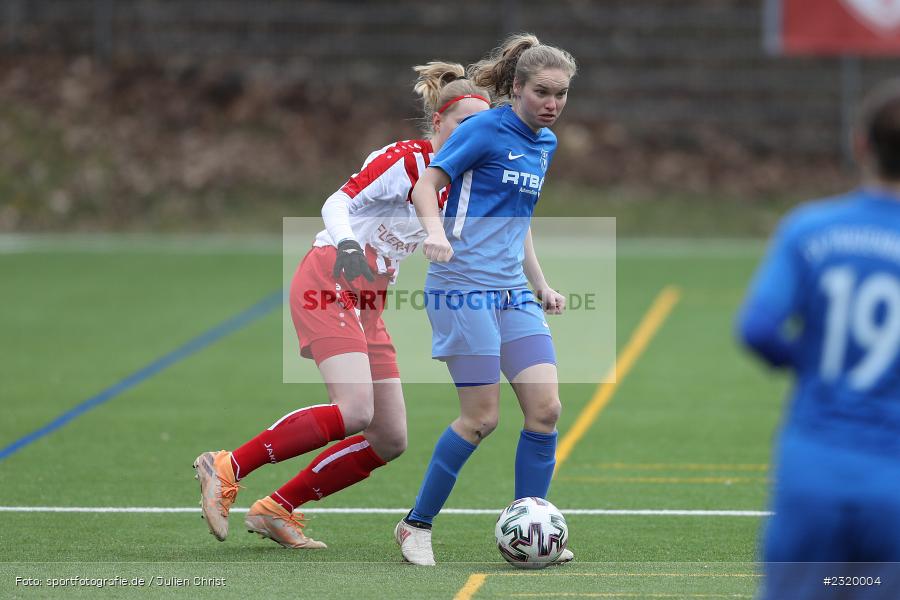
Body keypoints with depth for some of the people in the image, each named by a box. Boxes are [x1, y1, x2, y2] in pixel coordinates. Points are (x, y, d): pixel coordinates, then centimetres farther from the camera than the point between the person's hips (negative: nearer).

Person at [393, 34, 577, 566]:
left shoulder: (545, 143, 15)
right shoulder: (485, 130, -8)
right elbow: (426, 185, -10)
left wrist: (540, 284, 21)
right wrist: (435, 231, -29)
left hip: (512, 291, 7)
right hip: (463, 285, -7)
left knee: (546, 407, -4)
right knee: (483, 417, -9)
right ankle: (416, 526, 7)